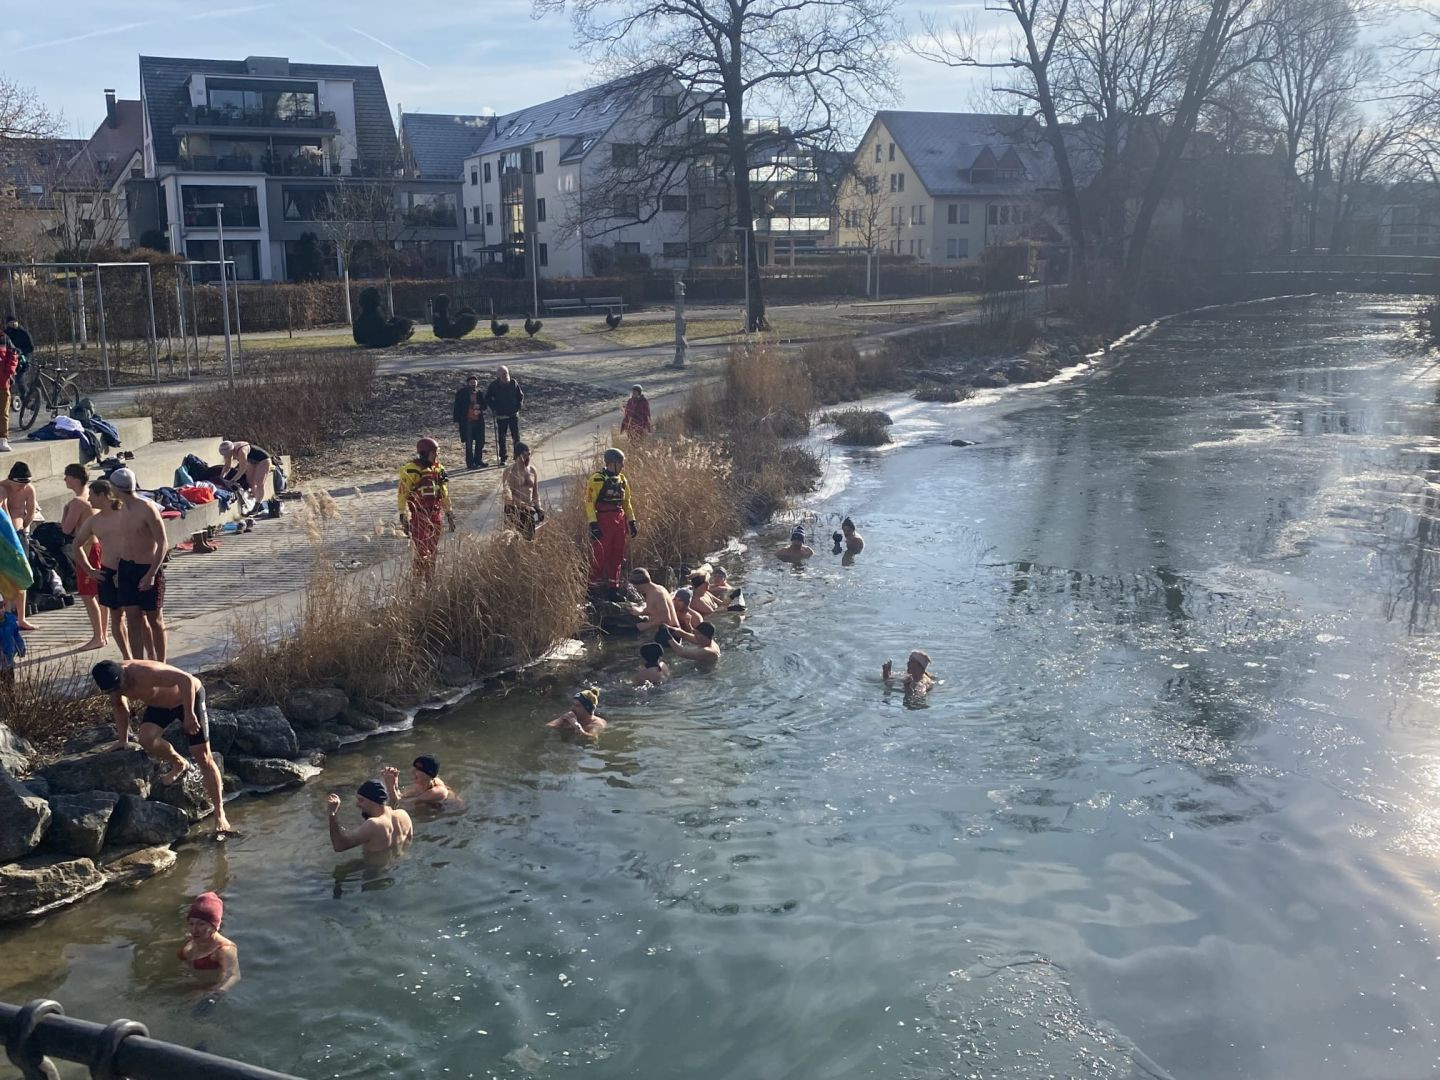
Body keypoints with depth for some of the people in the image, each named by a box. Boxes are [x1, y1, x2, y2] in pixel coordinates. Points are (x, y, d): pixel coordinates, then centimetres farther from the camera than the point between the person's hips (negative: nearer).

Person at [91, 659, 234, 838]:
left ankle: (220, 815, -5)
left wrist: (189, 715, -44)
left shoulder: (144, 674, -38)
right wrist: (123, 740, 4)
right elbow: (119, 706, 6)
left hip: (188, 697, -7)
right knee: (146, 739, -22)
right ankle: (179, 765, 9)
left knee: (203, 759, -9)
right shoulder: (113, 680, -14)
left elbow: (186, 679, -45)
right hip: (160, 705, 7)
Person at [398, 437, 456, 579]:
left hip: (434, 514, 7)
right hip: (418, 515, -7)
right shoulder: (411, 470, -12)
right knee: (421, 550, -6)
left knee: (433, 550, 13)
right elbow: (403, 494, -13)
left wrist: (449, 512, 19)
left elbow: (444, 493, 19)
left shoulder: (438, 469, 9)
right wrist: (404, 516, -16)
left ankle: (430, 579, 23)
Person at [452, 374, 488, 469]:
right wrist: (457, 420, -8)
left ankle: (478, 461, 23)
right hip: (467, 421, -5)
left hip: (479, 421, 5)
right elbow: (457, 407, -3)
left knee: (480, 442, 10)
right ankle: (470, 463, 3)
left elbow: (484, 406, 14)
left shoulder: (479, 393, 10)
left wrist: (479, 407, -9)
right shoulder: (462, 393, -3)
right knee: (469, 443, -2)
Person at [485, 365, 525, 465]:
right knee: (501, 438, 4)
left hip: (513, 414, 1)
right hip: (501, 416, -1)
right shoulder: (494, 385, -4)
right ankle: (502, 458, 12)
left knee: (516, 437, 2)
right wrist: (494, 408, -4)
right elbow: (488, 398, 6)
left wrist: (518, 407, 0)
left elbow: (521, 396, 10)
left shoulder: (513, 383, -1)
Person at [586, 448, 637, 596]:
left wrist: (632, 521, 16)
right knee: (599, 556, -6)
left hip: (619, 521, 7)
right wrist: (593, 523, -18)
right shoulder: (597, 478, -9)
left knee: (617, 556, 10)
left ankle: (614, 587, 18)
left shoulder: (622, 480, 14)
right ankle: (593, 587, 2)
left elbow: (626, 502, 22)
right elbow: (589, 502, -12)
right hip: (603, 521, -7)